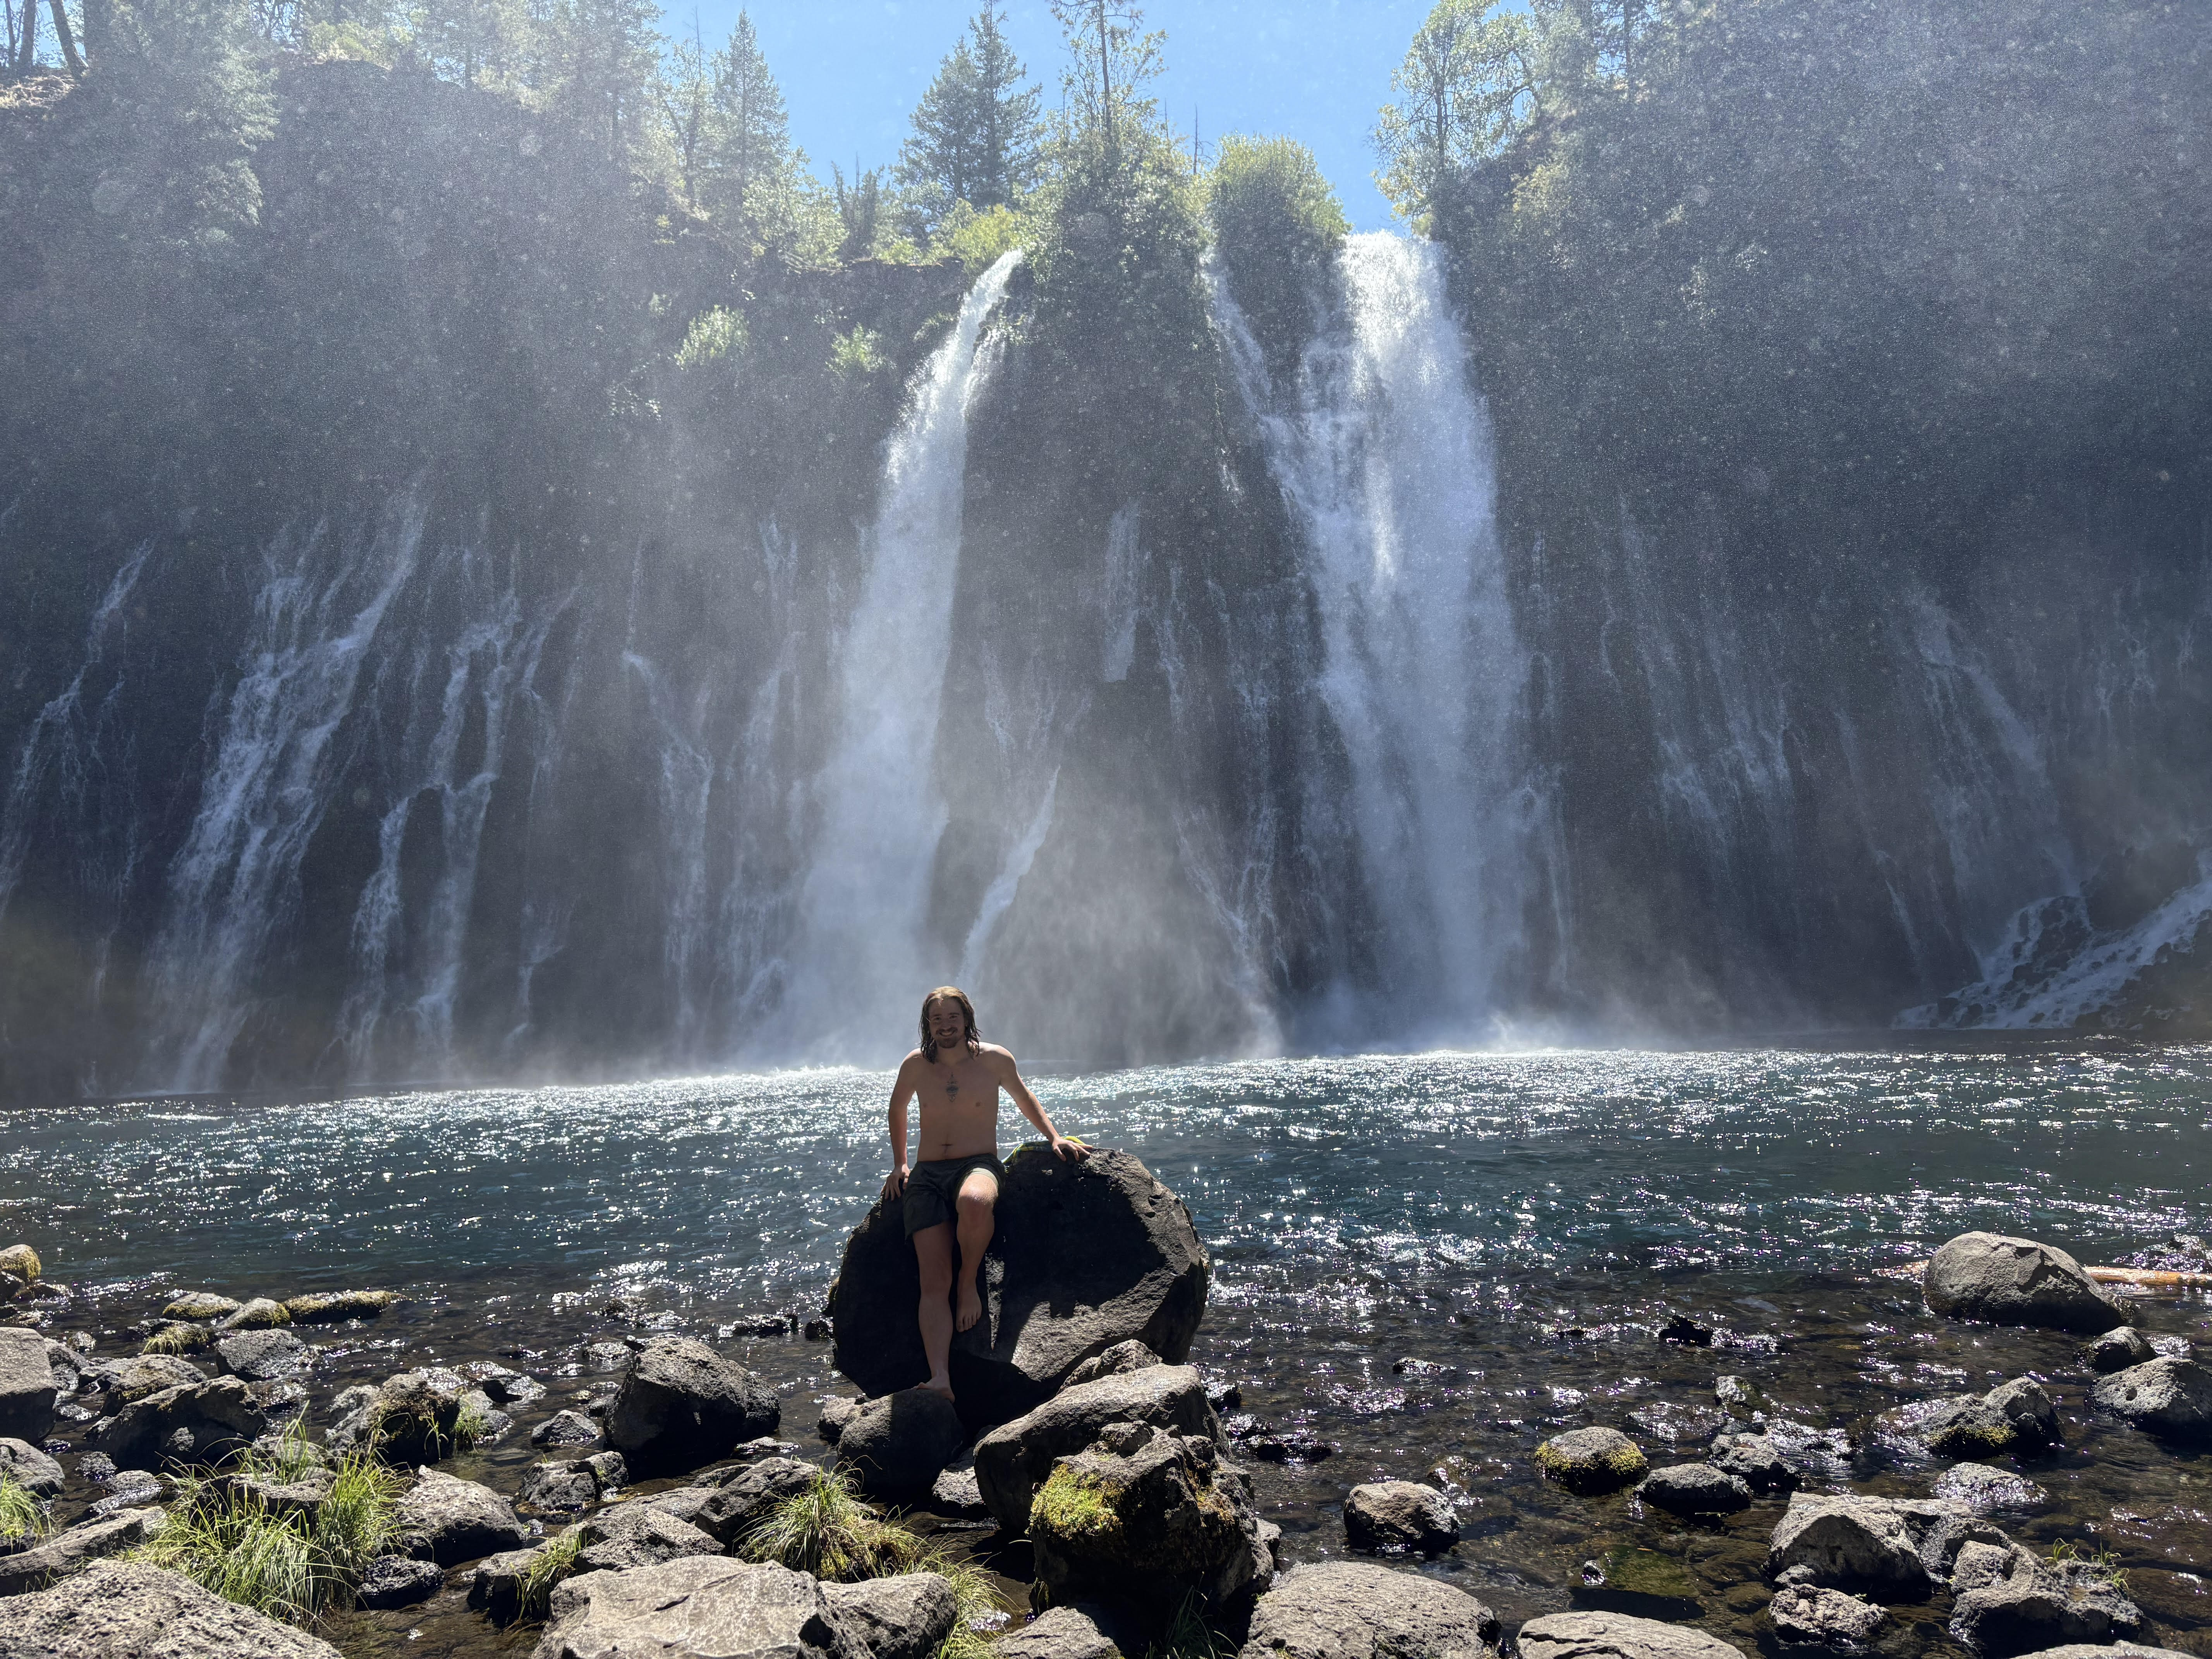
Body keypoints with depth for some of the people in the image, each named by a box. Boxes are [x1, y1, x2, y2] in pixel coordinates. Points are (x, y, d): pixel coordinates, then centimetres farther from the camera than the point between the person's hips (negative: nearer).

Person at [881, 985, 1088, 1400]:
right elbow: (897, 1110, 26)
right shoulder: (915, 1066, 6)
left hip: (979, 1166, -2)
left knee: (974, 1203, -41)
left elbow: (1024, 1098, 20)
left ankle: (970, 1283, -14)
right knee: (934, 1280, -17)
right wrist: (899, 1163, 20)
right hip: (926, 1177, 2)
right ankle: (940, 1380, -25)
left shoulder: (994, 1059, 2)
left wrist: (1055, 1137, 9)